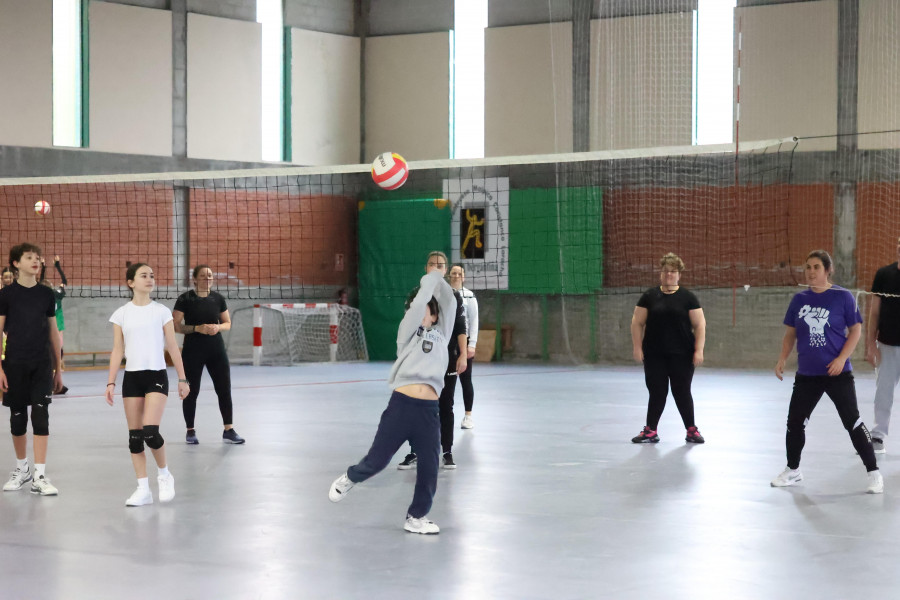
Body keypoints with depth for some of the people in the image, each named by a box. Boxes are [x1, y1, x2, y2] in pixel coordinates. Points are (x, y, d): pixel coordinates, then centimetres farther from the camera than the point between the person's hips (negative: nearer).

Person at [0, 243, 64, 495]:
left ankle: (39, 476, -8)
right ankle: (22, 468, 26)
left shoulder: (46, 294, 6)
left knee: (41, 416, -8)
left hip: (42, 364, 1)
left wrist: (58, 368, 12)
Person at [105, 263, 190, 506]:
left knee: (150, 432, -16)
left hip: (156, 376, -2)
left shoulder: (161, 311, 2)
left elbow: (173, 347, 5)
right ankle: (143, 489, 9)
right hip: (132, 377, 2)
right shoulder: (121, 314, 4)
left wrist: (182, 379, 4)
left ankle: (164, 474, 9)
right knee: (135, 435, 2)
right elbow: (117, 351, 5)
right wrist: (111, 383, -1)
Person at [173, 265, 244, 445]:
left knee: (224, 389, 0)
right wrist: (197, 328, -20)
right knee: (192, 391, 4)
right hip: (193, 351, -3)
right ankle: (190, 431, 16)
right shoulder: (185, 299, -6)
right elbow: (175, 326, -8)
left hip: (216, 350, 3)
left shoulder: (218, 298, 5)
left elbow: (227, 323, 13)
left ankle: (228, 430, 6)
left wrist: (218, 327, -10)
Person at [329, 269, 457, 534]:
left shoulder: (441, 335, 16)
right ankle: (349, 479, 32)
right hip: (401, 404, -3)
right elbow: (421, 300, -1)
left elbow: (449, 303, 12)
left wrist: (440, 279, 22)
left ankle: (416, 518, 16)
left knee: (429, 467, 1)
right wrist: (431, 278, 12)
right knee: (377, 459, 1)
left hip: (429, 410, 3)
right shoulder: (408, 332, 8)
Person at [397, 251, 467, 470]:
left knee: (446, 406, 6)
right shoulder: (415, 295, 3)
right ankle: (414, 453, 8)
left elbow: (460, 328, 1)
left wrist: (462, 355, -8)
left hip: (447, 360, 0)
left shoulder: (453, 296, 3)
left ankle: (447, 452, 13)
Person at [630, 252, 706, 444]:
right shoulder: (649, 296, 5)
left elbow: (699, 324, 0)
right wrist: (637, 347, -3)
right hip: (654, 355, 1)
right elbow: (637, 322, 5)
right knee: (656, 392, 3)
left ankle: (691, 431, 15)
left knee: (682, 392, 3)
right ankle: (650, 432, 11)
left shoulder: (688, 297, 1)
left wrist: (698, 350, -8)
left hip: (681, 356, -1)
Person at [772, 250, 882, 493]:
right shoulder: (799, 299, 5)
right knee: (794, 422, 9)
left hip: (837, 373, -4)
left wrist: (841, 359, -14)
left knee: (853, 422, -5)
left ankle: (874, 473, 5)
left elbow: (855, 330, -4)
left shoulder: (843, 297, -6)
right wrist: (782, 359, 0)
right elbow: (790, 333, 13)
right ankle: (792, 471, 29)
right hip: (806, 374, 4)